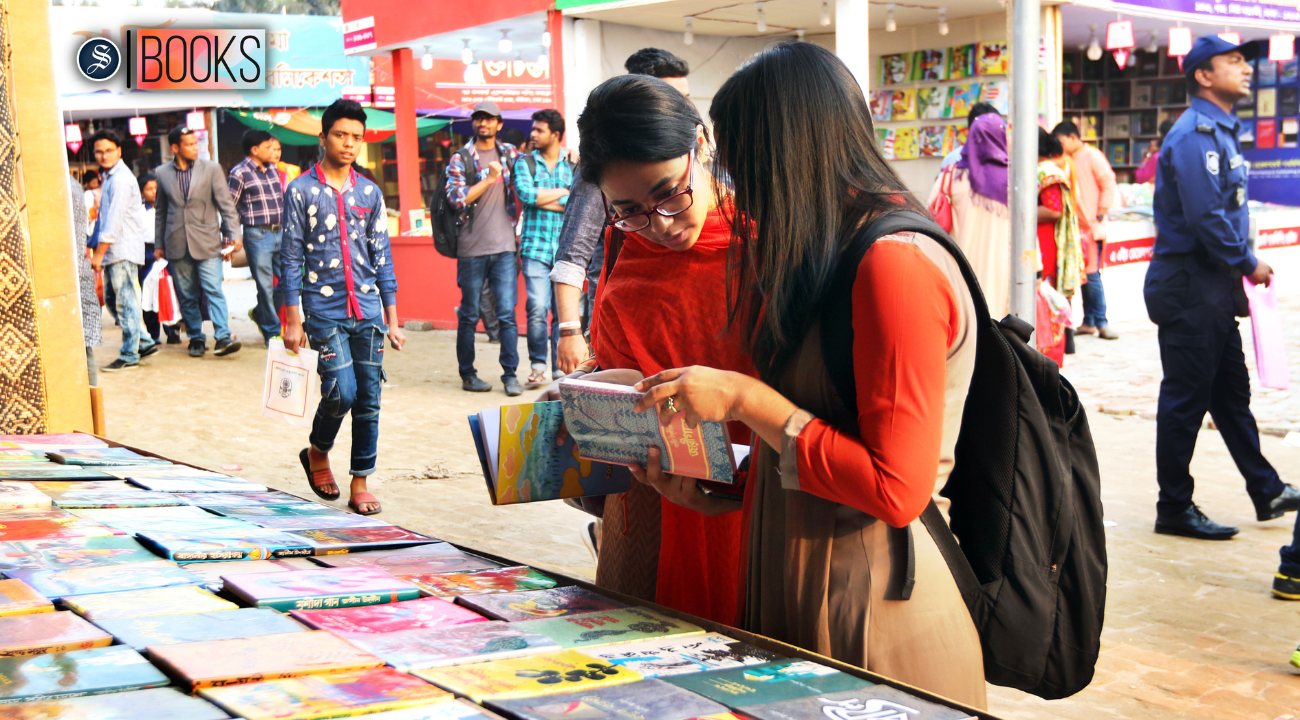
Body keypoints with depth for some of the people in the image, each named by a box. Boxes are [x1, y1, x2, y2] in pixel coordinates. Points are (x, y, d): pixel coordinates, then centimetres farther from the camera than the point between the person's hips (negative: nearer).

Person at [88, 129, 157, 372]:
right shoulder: (109, 177, 17)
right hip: (113, 251, 10)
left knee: (126, 302, -5)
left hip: (123, 249, -10)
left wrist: (99, 254, -18)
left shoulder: (121, 179, -14)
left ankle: (129, 356, 0)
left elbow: (114, 221, -19)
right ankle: (144, 342, 19)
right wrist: (99, 252, 18)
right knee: (115, 300, 12)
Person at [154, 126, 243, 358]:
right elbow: (160, 211, 15)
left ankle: (223, 338, -14)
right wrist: (159, 244, 15)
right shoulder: (162, 173, 8)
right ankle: (196, 339, 14)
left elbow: (226, 204, 1)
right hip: (177, 246, 2)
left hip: (206, 243, -2)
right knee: (186, 296, 6)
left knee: (214, 291, -12)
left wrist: (233, 234, -7)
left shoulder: (211, 169, 1)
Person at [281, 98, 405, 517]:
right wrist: (293, 321, -5)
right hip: (324, 310, -3)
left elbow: (382, 259, 12)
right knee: (341, 391, -13)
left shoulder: (370, 193, 10)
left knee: (369, 399, 2)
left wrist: (392, 319, 8)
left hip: (368, 310, 4)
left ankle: (360, 484, 11)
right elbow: (290, 259, 0)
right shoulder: (301, 191, 0)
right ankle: (317, 452, 16)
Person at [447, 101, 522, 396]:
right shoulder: (460, 159, 2)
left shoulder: (509, 154, 11)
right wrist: (489, 179, -14)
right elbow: (456, 199, -9)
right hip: (472, 250, -2)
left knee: (507, 313, -3)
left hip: (504, 249, 2)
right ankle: (467, 374, 16)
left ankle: (510, 374, 3)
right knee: (469, 315, 6)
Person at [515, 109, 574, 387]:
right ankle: (538, 366, 1)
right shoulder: (525, 163, 9)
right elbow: (525, 193, -10)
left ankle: (561, 367, 10)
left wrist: (541, 200, -6)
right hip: (535, 246, -1)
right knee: (537, 307, -11)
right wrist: (562, 192, -3)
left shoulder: (573, 166, 9)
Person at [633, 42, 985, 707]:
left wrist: (746, 399, -18)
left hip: (873, 608, -9)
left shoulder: (897, 264, -19)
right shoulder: (833, 257, 11)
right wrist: (713, 489, 6)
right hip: (805, 583, 9)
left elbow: (896, 489, -22)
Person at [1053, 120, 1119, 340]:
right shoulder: (1068, 161, 14)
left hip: (1092, 227, -7)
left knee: (1091, 275, -8)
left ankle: (1101, 323, -3)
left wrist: (1099, 216, -12)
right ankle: (1089, 322, 14)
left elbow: (1109, 186, -9)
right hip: (1076, 226, 7)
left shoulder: (1092, 156, -5)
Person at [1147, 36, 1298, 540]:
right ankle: (1175, 509, 6)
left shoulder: (1220, 130, 17)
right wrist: (1249, 265, -13)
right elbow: (1205, 216, -23)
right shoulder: (1195, 133, -15)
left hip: (1212, 285, 10)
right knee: (1186, 398, -3)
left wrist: (1241, 267, 9)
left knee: (1231, 392, 17)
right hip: (1188, 285, -10)